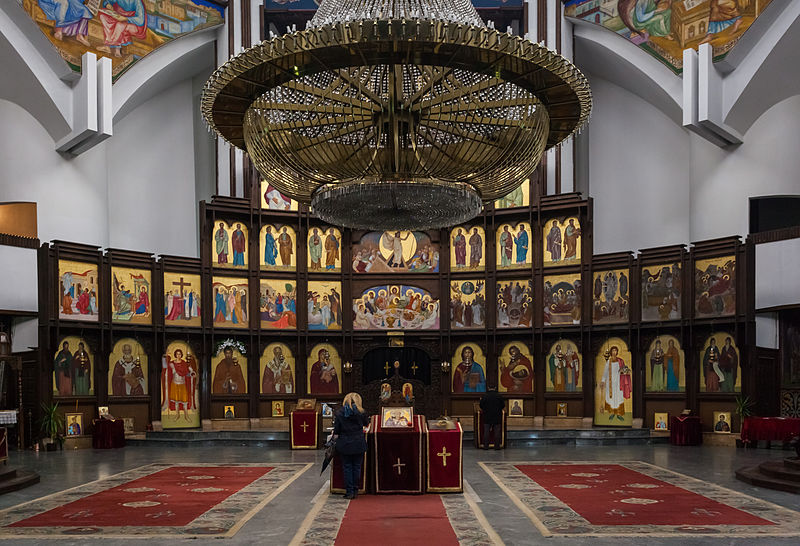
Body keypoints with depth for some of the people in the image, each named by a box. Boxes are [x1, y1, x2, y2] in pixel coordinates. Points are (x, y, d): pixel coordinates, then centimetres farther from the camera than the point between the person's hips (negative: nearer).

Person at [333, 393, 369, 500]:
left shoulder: (339, 413, -5)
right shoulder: (360, 412, -6)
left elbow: (336, 431, -3)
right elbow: (366, 423, 12)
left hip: (344, 445, 0)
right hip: (359, 444, 0)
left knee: (347, 467, 7)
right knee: (357, 467, 10)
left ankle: (349, 491, 6)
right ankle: (355, 490, 14)